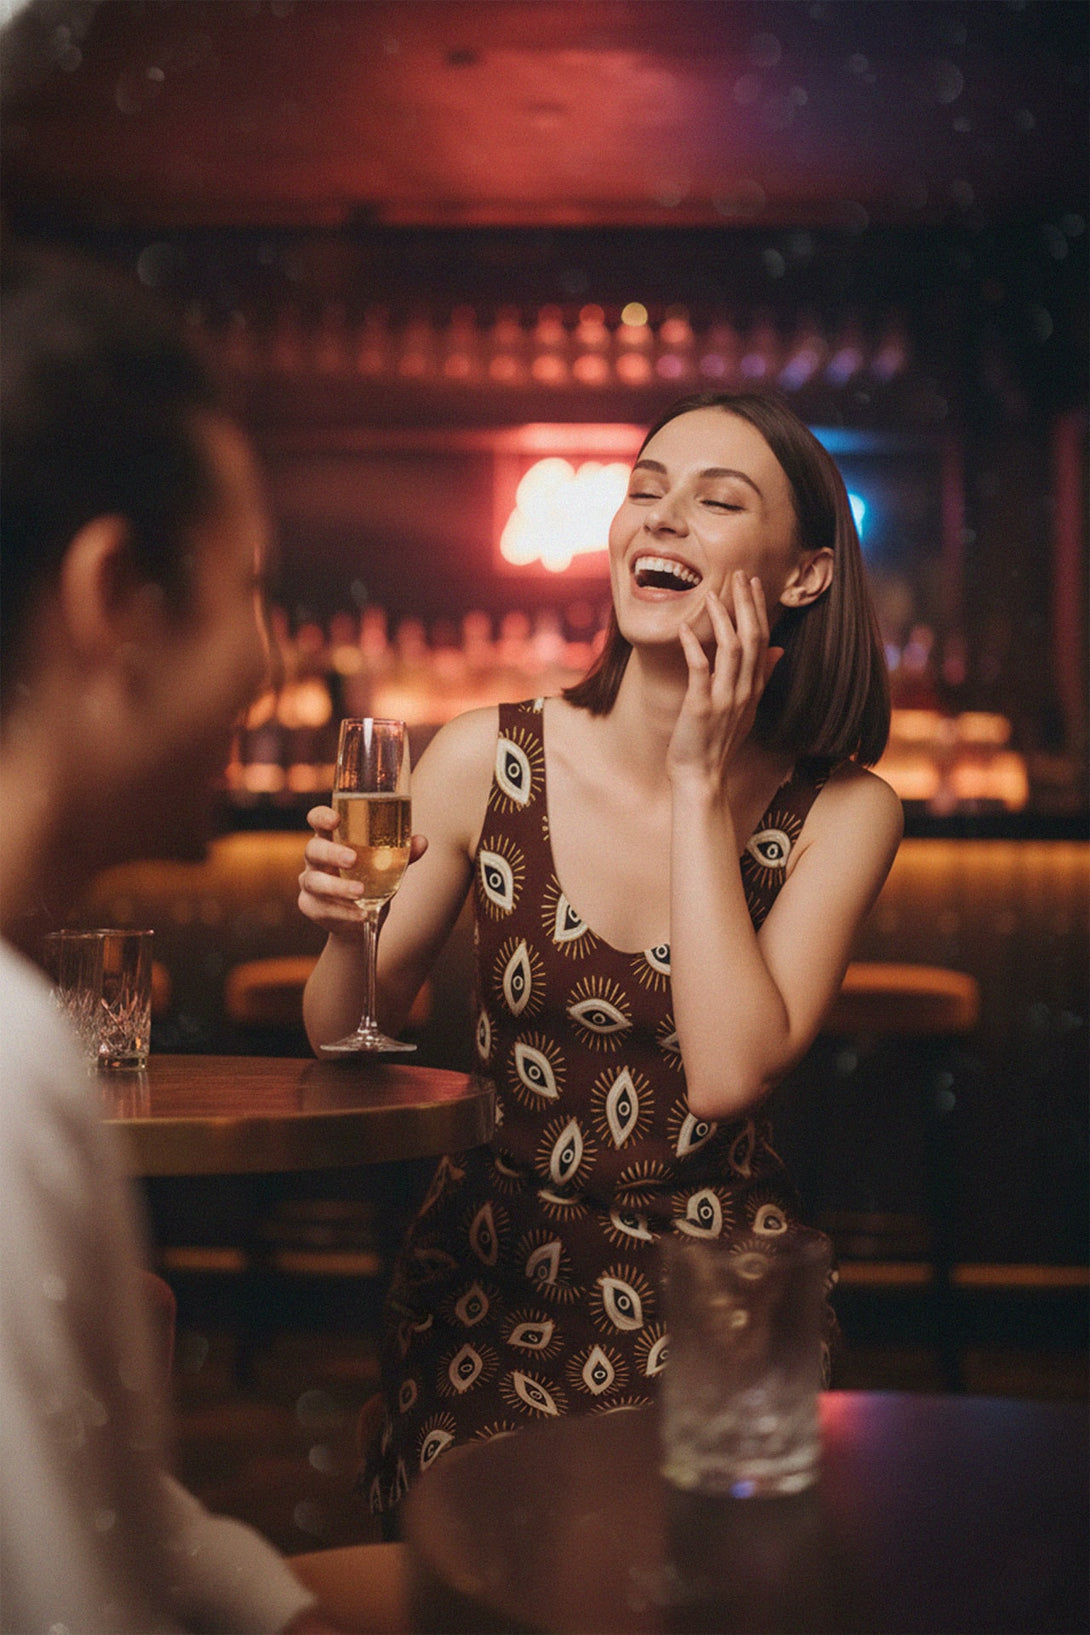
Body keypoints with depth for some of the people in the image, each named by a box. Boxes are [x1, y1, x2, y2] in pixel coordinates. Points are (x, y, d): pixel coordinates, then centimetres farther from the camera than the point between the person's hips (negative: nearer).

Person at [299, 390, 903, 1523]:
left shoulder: (841, 812, -6)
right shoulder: (483, 762, -5)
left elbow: (727, 1075, -20)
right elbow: (345, 1043, 4)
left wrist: (701, 787, -17)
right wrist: (348, 932, -19)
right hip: (491, 1266, 1)